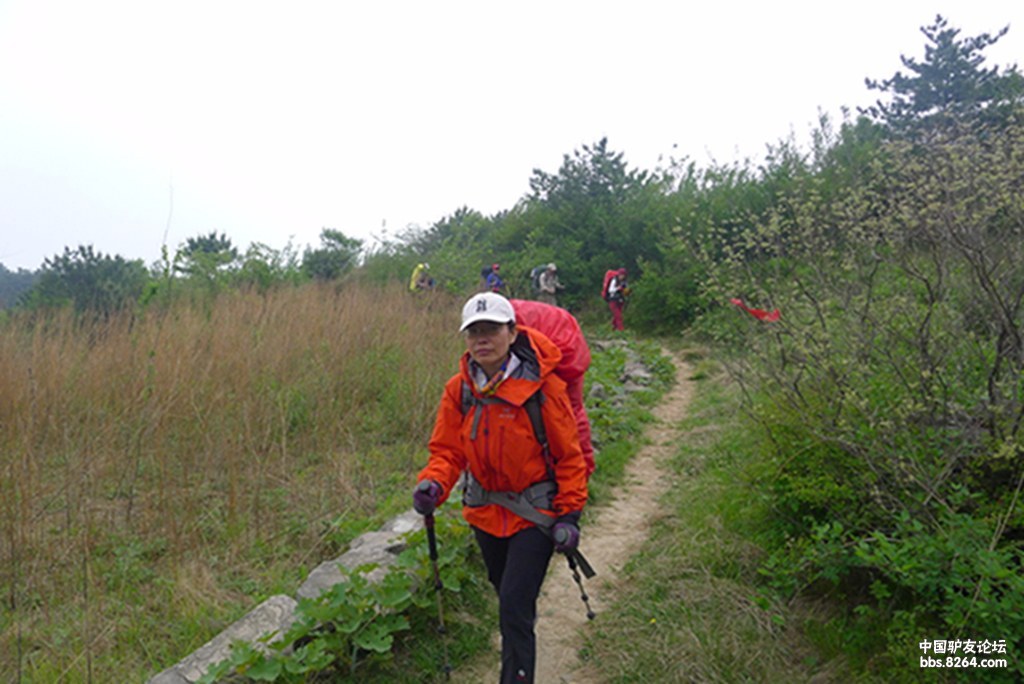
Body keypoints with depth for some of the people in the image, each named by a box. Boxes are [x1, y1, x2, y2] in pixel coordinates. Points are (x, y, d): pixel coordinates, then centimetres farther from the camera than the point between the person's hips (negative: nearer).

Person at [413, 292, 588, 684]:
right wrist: (433, 484, -24)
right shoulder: (458, 389, -8)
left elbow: (568, 455, -12)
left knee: (514, 607, -11)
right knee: (507, 594, 26)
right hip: (485, 511, 5)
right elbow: (447, 450, -3)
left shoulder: (542, 385, -20)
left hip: (535, 513, -5)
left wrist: (569, 514, -13)